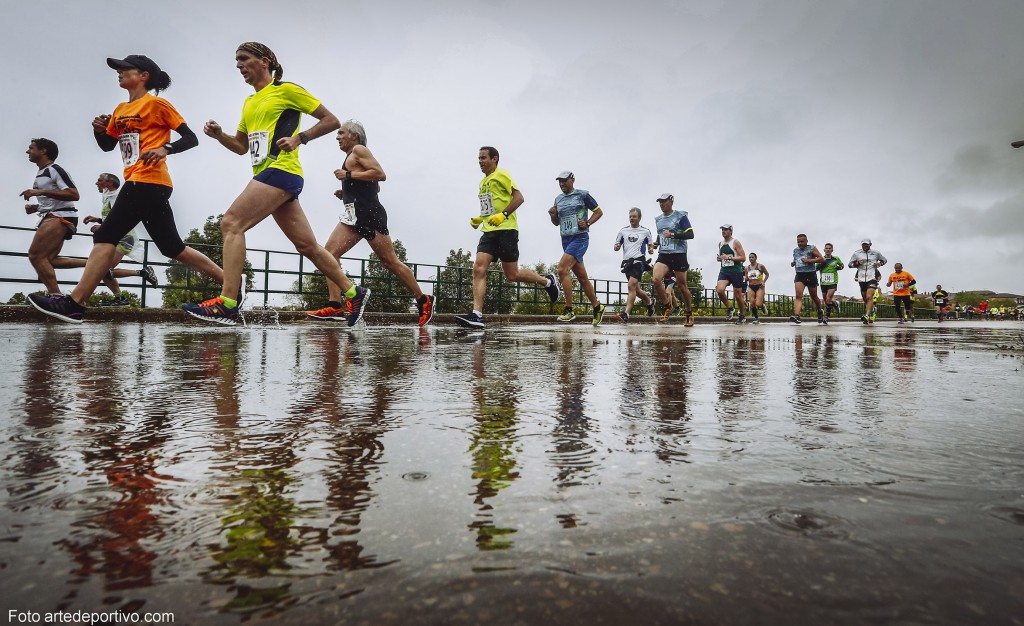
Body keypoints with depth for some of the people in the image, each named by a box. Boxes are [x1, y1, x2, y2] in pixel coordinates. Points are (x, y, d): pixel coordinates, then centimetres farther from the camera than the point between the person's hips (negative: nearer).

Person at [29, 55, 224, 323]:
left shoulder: (156, 104, -1)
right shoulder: (120, 110, 23)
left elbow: (191, 138, -6)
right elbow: (107, 146, 28)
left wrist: (165, 149, -22)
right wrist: (99, 131, 8)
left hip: (147, 182, -9)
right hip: (140, 183, 9)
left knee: (105, 235, -11)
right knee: (172, 247, 7)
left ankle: (74, 304, -9)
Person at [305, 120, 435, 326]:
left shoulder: (359, 150, -1)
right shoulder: (352, 156, 27)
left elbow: (380, 174, -15)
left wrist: (349, 175, -12)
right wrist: (346, 193, 18)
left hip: (369, 214, -10)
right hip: (354, 215, 10)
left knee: (390, 261, -7)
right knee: (330, 252, -4)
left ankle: (423, 301, 2)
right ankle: (335, 306, -11)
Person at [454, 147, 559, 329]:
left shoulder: (501, 174, -2)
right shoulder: (483, 182, 23)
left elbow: (519, 197, -12)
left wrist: (503, 215, -23)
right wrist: (479, 219, 17)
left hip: (506, 230, -7)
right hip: (489, 231, 8)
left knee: (512, 275, -2)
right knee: (479, 269, -11)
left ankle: (548, 281, 23)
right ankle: (476, 315, -16)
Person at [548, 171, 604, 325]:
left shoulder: (583, 195, 0)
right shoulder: (558, 199, 15)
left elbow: (598, 212, 5)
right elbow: (557, 223, 23)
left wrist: (587, 223, -10)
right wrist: (552, 215, 2)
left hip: (580, 238, -6)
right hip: (566, 240, 7)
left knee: (562, 269, -23)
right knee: (582, 277, 10)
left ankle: (569, 311, -19)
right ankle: (597, 307, 23)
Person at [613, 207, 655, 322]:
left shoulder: (645, 231, 8)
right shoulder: (623, 230, 14)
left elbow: (650, 246, 18)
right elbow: (617, 246, 17)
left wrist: (651, 249, -5)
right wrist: (617, 247, -7)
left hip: (638, 260, -5)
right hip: (627, 262, 5)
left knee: (632, 285, -22)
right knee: (636, 289, 11)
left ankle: (626, 314, -27)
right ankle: (650, 301, 40)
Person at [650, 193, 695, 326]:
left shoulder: (680, 216, -3)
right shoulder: (658, 219, 14)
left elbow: (690, 234, -10)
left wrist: (673, 234, -20)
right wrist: (656, 243, 8)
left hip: (678, 255, -4)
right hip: (663, 255, 4)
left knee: (682, 286, 3)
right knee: (656, 279, -21)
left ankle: (690, 314, 22)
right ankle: (668, 307, -2)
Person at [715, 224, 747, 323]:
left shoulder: (735, 242, -6)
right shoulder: (720, 243, 12)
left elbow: (743, 257, -11)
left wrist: (729, 257, -20)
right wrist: (719, 258, 2)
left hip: (736, 271, -4)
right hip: (724, 271, 4)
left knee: (738, 295, 4)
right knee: (719, 290, -20)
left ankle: (743, 315, 22)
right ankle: (729, 308, 3)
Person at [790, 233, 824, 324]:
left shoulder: (812, 248, -1)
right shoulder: (795, 250, 13)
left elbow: (821, 259, -7)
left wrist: (809, 260, -17)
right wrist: (793, 263, 6)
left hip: (810, 275, -2)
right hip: (799, 275, 3)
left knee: (814, 297, 12)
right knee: (798, 295, -17)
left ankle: (820, 312, 38)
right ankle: (796, 315, -30)